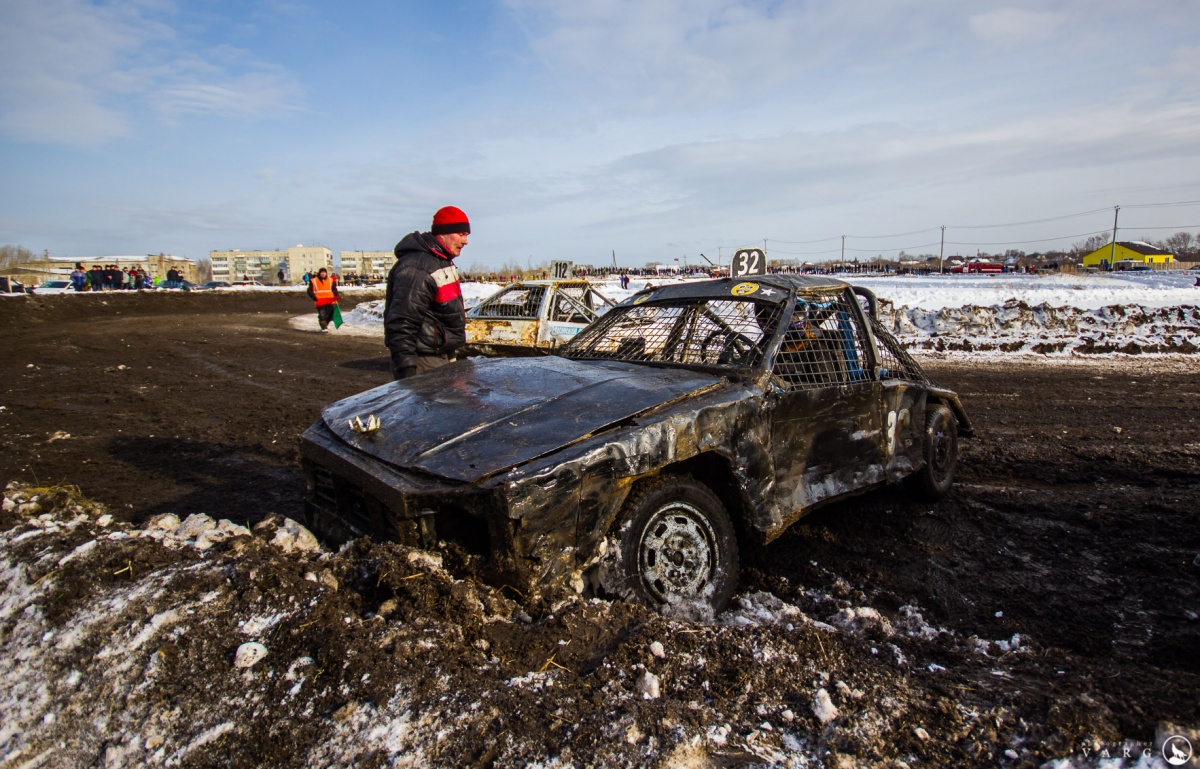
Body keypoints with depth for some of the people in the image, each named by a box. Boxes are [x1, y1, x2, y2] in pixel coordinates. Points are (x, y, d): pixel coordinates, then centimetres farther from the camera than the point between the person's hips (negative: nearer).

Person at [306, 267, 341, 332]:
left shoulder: (331, 280, 10)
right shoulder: (313, 281, 2)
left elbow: (334, 289, 13)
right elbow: (310, 291, 3)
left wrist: (337, 296, -5)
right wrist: (314, 297, -14)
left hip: (330, 301, 3)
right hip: (320, 302, -3)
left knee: (331, 314, 8)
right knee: (322, 315, -8)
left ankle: (326, 324, 32)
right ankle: (324, 328, -2)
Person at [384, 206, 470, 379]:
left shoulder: (443, 262, 13)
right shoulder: (417, 269, -21)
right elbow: (401, 326, -26)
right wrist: (406, 369, -29)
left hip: (442, 358, 11)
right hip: (424, 365, -10)